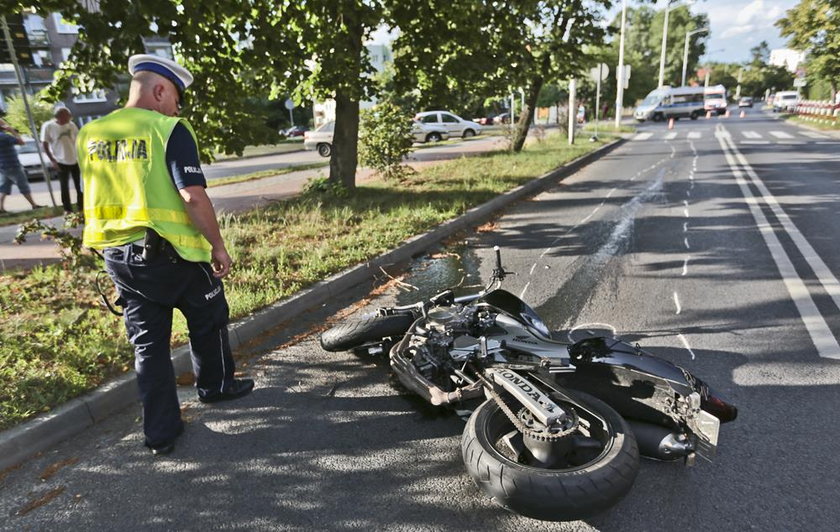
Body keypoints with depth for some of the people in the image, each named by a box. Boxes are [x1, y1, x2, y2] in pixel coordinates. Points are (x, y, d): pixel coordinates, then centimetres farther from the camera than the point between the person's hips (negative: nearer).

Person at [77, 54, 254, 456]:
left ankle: (160, 433, 20)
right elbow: (193, 197, -20)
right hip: (169, 252, -6)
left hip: (116, 255, 6)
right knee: (208, 320, 20)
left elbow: (96, 195, 15)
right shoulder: (170, 130, -13)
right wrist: (217, 245, -12)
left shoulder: (89, 135, 8)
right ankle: (215, 385, 39)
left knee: (148, 342, 13)